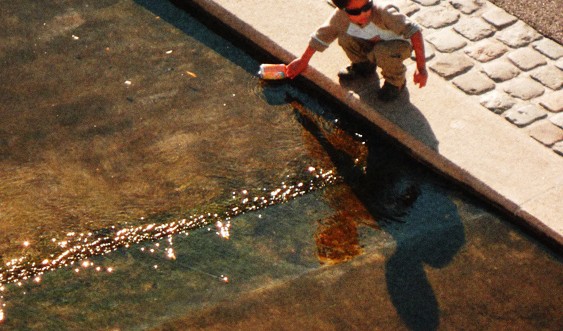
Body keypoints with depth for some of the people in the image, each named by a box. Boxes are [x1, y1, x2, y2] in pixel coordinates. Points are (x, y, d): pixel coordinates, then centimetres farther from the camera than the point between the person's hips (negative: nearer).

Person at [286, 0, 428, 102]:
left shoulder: (384, 13, -37)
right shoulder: (339, 18, -24)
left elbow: (413, 31, -38)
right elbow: (321, 36, -7)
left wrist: (421, 68, -42)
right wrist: (303, 61, 3)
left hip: (398, 44, -4)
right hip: (371, 45, 4)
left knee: (383, 51, -37)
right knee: (344, 36, -18)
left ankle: (396, 81, -5)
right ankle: (363, 65, 11)